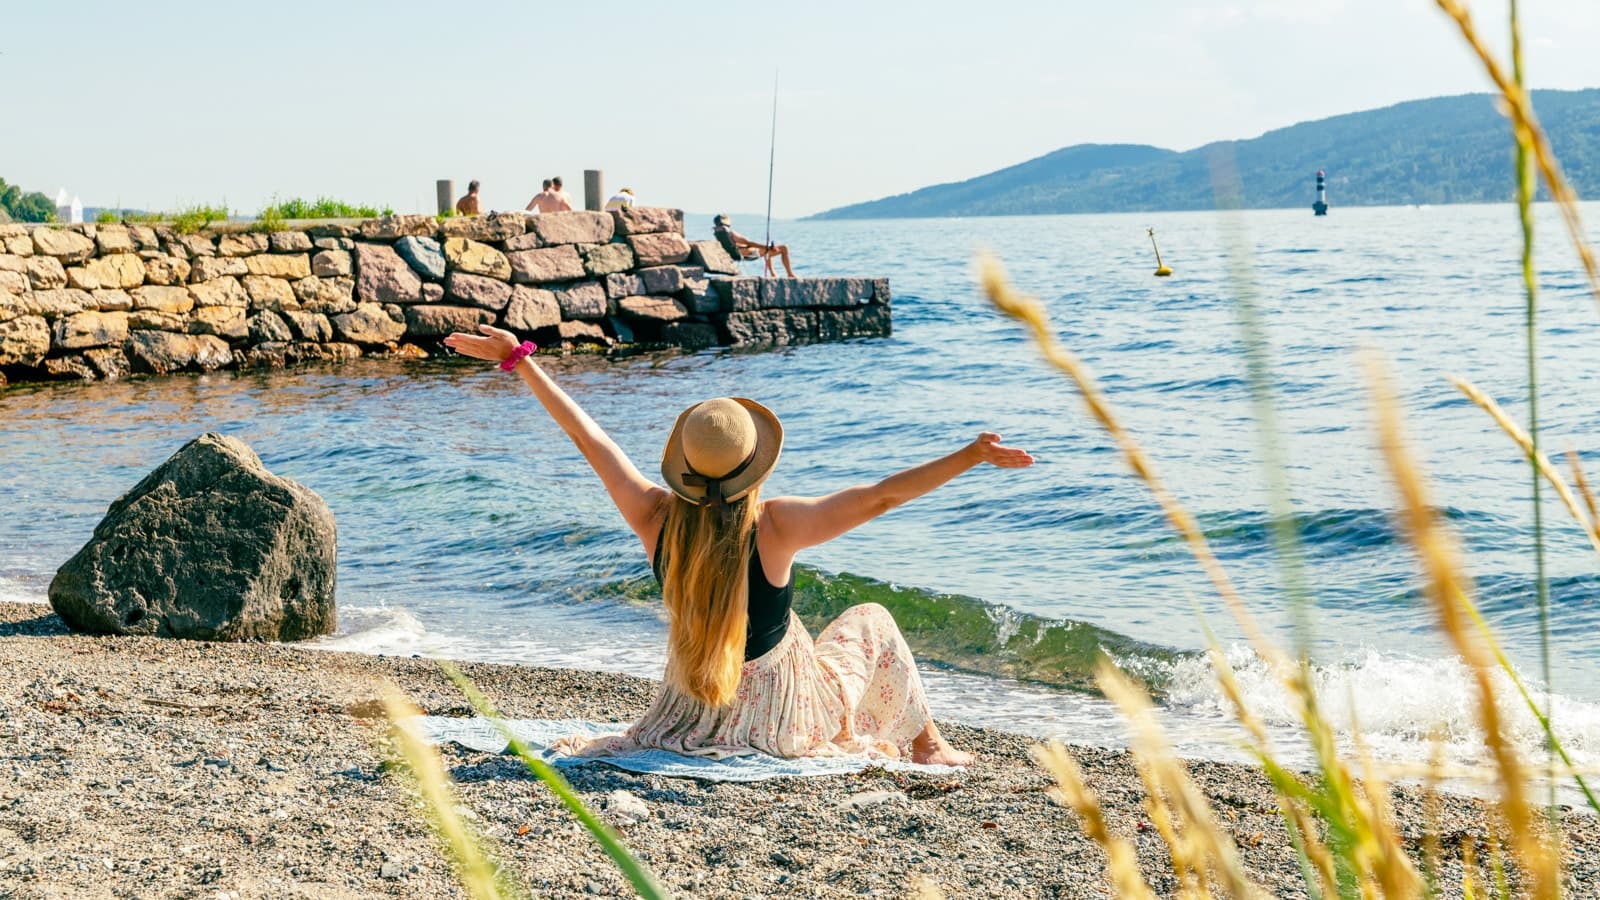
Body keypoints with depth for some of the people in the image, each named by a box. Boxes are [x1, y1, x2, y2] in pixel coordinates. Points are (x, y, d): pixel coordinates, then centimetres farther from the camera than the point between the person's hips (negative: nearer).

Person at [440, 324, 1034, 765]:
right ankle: (927, 745, 31)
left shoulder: (655, 518, -16)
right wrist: (973, 456, -22)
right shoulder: (774, 527, -26)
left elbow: (587, 435, -9)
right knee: (871, 620, 22)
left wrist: (519, 359, -2)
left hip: (693, 711, 4)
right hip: (785, 720, -3)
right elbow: (883, 495, -26)